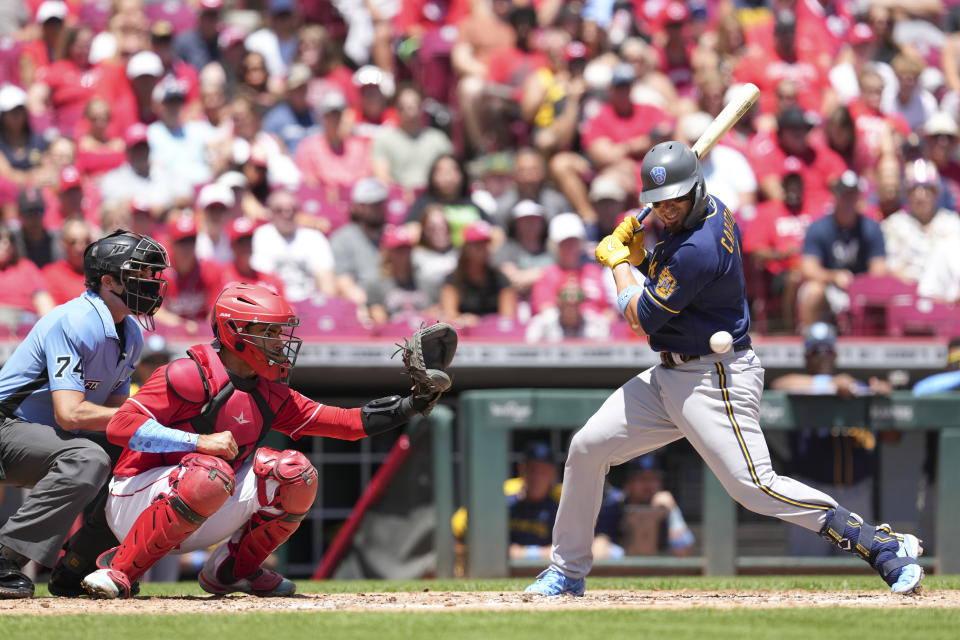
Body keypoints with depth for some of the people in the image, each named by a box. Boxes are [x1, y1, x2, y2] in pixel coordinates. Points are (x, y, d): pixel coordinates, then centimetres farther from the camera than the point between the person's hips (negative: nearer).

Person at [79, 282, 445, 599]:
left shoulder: (270, 394, 8)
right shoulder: (191, 375, -17)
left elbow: (345, 422, 7)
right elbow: (120, 426, -25)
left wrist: (408, 408, -6)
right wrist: (199, 442, -30)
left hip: (205, 518, 7)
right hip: (138, 500, -7)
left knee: (295, 473, -7)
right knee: (210, 474, -38)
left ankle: (234, 569, 9)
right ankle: (121, 569, -24)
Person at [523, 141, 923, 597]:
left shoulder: (696, 249, -25)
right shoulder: (715, 212, 5)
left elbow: (641, 320, -16)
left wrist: (618, 260, 0)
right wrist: (636, 249, 0)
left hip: (715, 382, -10)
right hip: (670, 376, 10)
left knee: (755, 488, -17)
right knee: (586, 447, 7)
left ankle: (886, 547, -14)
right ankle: (567, 571, 19)